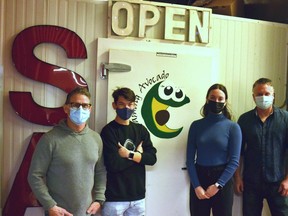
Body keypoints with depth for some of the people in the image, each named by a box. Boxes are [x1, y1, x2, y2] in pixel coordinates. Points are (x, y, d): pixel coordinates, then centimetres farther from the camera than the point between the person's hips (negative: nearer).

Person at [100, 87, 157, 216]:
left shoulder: (140, 130, 8)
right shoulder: (108, 131, -9)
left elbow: (152, 158, -1)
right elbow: (114, 164, -18)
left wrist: (129, 154, -13)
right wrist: (138, 154, -6)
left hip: (138, 196, 5)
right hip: (114, 197, -5)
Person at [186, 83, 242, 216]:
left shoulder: (233, 127, -4)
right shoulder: (196, 125, 0)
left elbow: (234, 161, -7)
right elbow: (190, 159, -2)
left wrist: (217, 185, -12)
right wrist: (196, 186, -10)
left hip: (223, 181, -1)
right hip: (199, 179, 1)